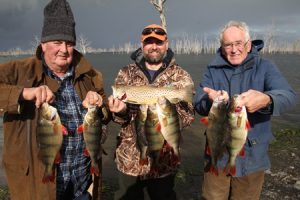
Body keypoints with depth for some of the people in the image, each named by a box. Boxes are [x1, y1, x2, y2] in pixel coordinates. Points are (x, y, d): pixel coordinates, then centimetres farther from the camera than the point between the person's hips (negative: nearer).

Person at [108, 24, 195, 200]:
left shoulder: (181, 77, -3)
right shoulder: (127, 73, 1)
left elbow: (188, 115, -9)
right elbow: (118, 116, 1)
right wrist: (121, 111, -22)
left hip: (163, 161, -1)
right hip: (129, 159, 2)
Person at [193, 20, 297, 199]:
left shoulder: (265, 67, -3)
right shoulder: (213, 70, 1)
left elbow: (289, 96, -20)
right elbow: (198, 104, -10)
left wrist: (266, 100, -43)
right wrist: (210, 100, -35)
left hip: (252, 157, 0)